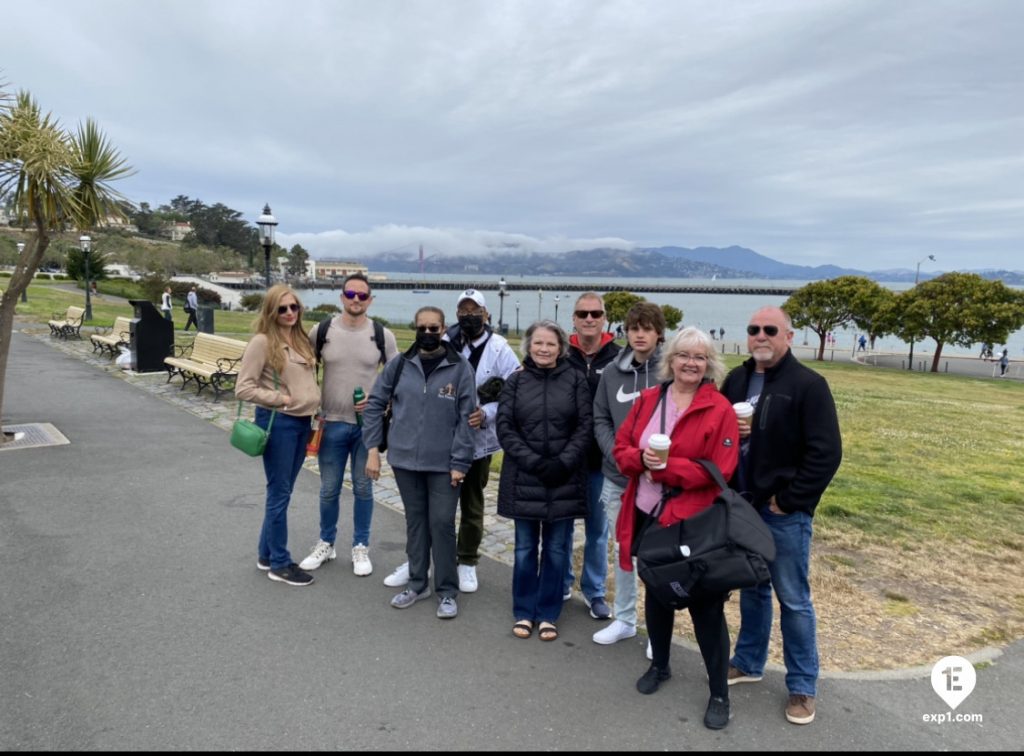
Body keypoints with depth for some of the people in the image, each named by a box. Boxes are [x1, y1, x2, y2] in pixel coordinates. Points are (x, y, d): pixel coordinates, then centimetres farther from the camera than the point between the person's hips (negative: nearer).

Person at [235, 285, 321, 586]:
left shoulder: (301, 339, 9)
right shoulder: (262, 341, -13)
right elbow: (243, 388, -16)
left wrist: (314, 406, 8)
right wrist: (279, 399, -19)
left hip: (302, 422, 7)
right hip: (278, 422, -7)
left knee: (282, 492, 16)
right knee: (279, 493, 2)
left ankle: (267, 554, 30)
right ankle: (280, 564, 15)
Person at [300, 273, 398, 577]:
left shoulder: (383, 335, -3)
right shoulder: (321, 331, -2)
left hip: (368, 424, 0)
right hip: (331, 424, 1)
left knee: (363, 488, 11)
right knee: (329, 489, 11)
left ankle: (361, 547, 26)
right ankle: (326, 543, 32)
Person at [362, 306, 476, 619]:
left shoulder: (460, 368, -6)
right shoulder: (399, 365, 1)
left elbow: (466, 418, -7)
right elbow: (375, 404, 6)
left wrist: (459, 462, -11)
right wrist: (372, 448, -1)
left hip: (444, 463, -3)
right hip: (405, 460, 3)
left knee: (442, 523, 2)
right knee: (415, 521, 15)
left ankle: (447, 591, 17)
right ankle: (417, 583, 30)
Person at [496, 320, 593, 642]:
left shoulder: (576, 380, 0)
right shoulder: (515, 381, 4)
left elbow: (586, 426, -3)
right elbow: (504, 427, -2)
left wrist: (563, 463, -14)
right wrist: (533, 462, -13)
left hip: (564, 479, -1)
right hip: (524, 478, 1)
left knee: (556, 550, 8)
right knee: (525, 549, 10)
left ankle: (548, 614, 23)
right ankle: (524, 612, 25)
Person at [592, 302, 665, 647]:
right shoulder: (612, 372, 3)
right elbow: (600, 420, 6)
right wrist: (618, 455, -8)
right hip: (617, 478, 4)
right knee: (623, 550, 16)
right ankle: (624, 619, 33)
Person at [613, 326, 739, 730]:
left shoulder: (720, 410, -10)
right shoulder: (647, 400, 5)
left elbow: (719, 470, -14)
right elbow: (621, 447, 6)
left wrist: (665, 468, -19)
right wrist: (642, 458, -16)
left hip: (694, 521, -5)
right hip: (647, 514, 5)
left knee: (705, 605, 4)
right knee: (655, 593, 20)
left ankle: (719, 693, 21)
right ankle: (659, 665, 42)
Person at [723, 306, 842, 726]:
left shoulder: (808, 385, -11)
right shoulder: (736, 380, 7)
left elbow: (826, 453, -15)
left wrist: (788, 499, -15)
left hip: (784, 512, -5)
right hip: (741, 505, 6)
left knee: (793, 599, 5)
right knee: (751, 588, 19)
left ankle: (802, 686, 19)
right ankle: (748, 662, 35)